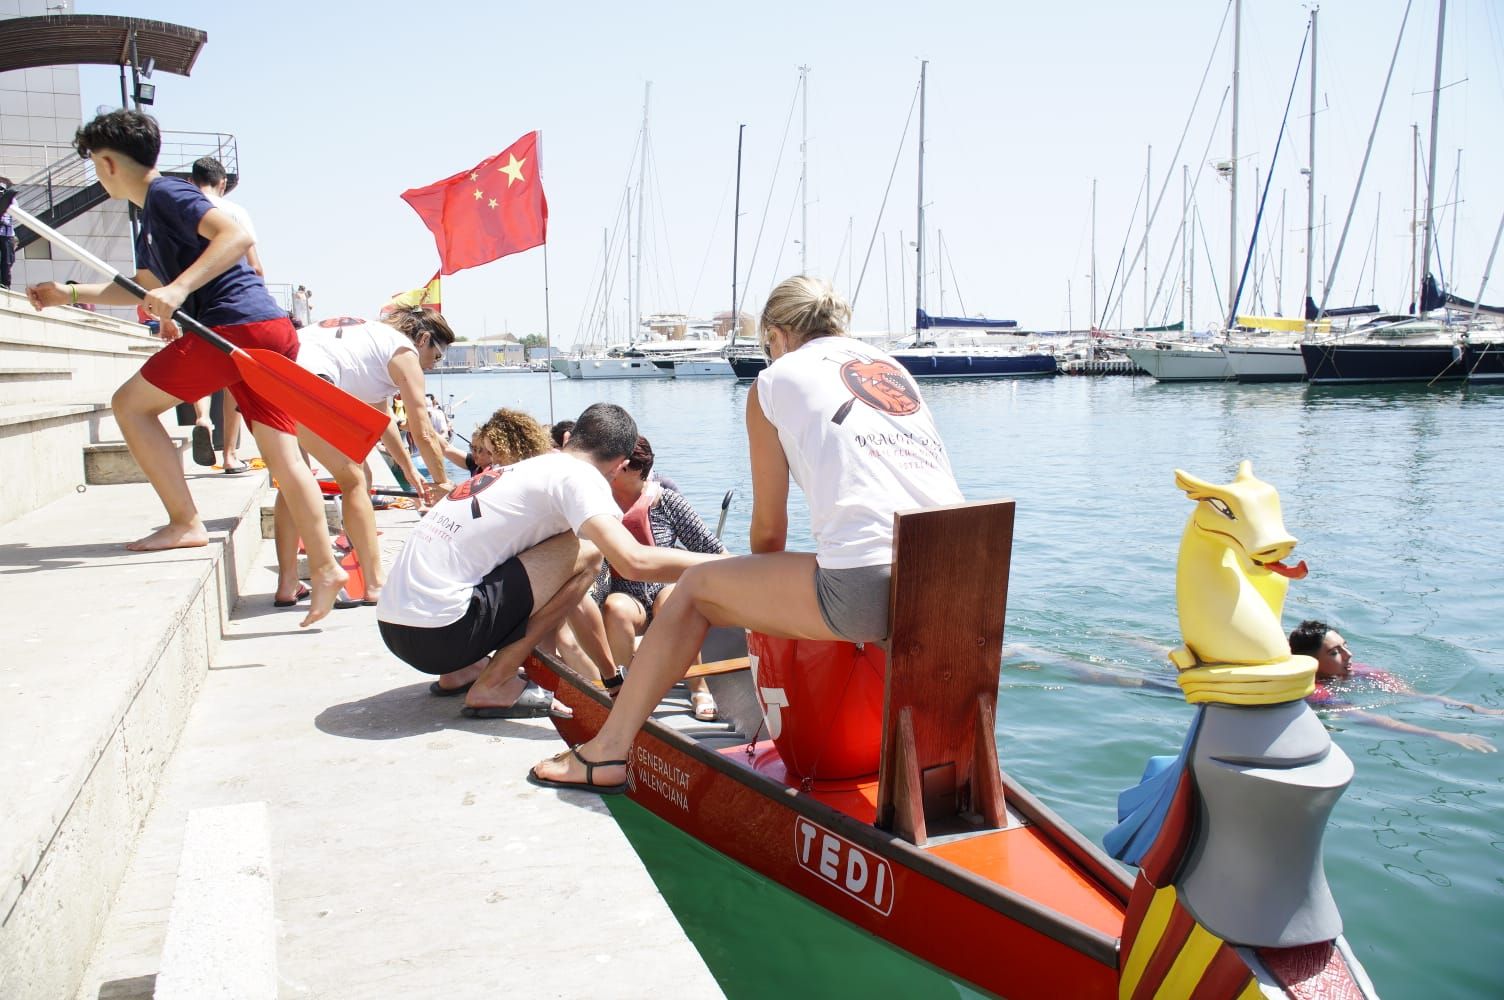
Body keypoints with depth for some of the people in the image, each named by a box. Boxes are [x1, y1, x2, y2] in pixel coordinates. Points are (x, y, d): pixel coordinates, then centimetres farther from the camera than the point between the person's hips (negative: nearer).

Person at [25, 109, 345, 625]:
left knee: (130, 403, 3)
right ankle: (324, 567, 1)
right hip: (269, 331, 9)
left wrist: (178, 290, -26)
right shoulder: (151, 215, 29)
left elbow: (236, 236, -20)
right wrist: (71, 293, 44)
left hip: (236, 326, -9)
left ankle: (186, 524, 1)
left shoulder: (165, 194, -2)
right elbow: (146, 287, 43)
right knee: (282, 454, 4)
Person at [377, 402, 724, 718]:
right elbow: (634, 562, -23)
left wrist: (614, 670, 32)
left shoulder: (529, 467, 20)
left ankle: (462, 670, 16)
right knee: (584, 553, -6)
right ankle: (494, 685, -3)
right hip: (438, 634, -9)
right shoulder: (576, 476, -7)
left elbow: (565, 594, 26)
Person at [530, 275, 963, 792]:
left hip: (867, 589, -6)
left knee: (697, 586, 15)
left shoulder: (775, 380, 11)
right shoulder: (894, 367, 26)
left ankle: (606, 753, 25)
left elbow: (769, 528, 13)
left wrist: (764, 590, 36)